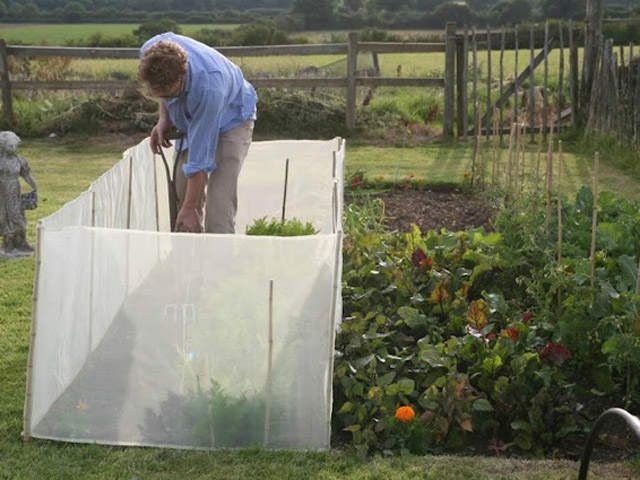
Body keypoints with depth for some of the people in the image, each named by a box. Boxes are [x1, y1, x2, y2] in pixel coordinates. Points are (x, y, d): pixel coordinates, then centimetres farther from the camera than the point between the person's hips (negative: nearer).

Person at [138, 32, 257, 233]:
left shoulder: (208, 88, -43)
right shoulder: (152, 51, -27)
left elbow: (200, 157, -34)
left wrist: (189, 209, -27)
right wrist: (163, 118, -9)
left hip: (230, 117, -6)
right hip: (190, 119, 6)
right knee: (182, 191, 1)